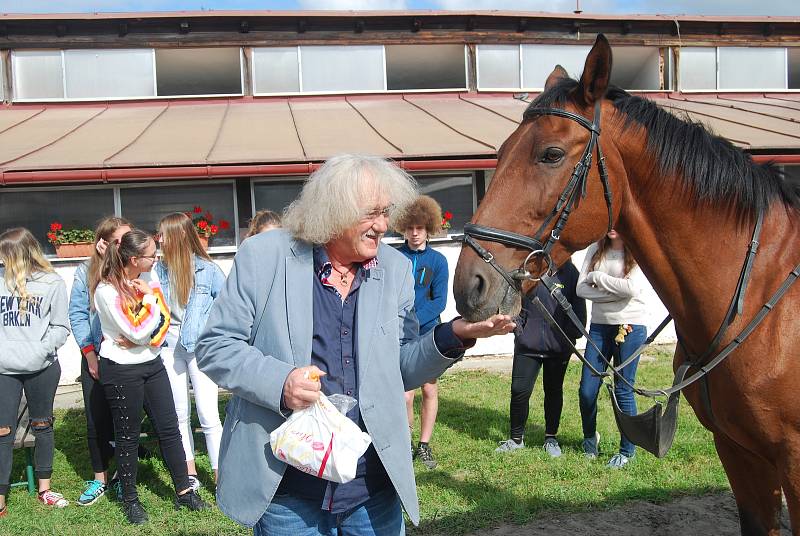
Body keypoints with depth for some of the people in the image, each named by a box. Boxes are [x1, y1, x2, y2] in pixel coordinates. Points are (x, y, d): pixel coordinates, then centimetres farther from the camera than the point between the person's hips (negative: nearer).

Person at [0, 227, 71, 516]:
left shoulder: (52, 282, -2)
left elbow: (60, 327, 0)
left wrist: (40, 351, -14)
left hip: (42, 368, -1)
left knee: (42, 427, 13)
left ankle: (44, 489, 28)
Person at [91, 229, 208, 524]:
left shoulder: (145, 280, 4)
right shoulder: (107, 290, -18)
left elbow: (163, 318, 1)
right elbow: (138, 333, -20)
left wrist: (141, 338, -15)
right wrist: (150, 297, -14)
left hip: (151, 363, 6)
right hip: (121, 370, -6)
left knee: (169, 427, 8)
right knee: (127, 435, 7)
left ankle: (184, 491, 18)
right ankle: (130, 499, 23)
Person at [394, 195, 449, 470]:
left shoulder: (437, 261, 2)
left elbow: (439, 301, -4)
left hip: (429, 334, 2)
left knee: (430, 389, 8)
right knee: (405, 395, -6)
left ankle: (424, 446, 23)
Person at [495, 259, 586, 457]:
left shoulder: (569, 272, -1)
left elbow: (578, 307, 1)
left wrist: (572, 335, -6)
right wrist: (517, 326, -2)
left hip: (558, 346, 0)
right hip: (527, 343, 0)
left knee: (554, 391, 13)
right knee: (519, 390, -2)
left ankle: (551, 438, 28)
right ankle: (516, 438, 17)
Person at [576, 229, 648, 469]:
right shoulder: (595, 250, 7)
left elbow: (632, 288, -21)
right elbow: (581, 288, -3)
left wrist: (597, 277, -11)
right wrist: (614, 293, -15)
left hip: (630, 326, -4)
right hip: (599, 326, 4)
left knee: (623, 390, 2)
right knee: (586, 391, 4)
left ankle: (627, 450, 20)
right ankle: (590, 438, 31)